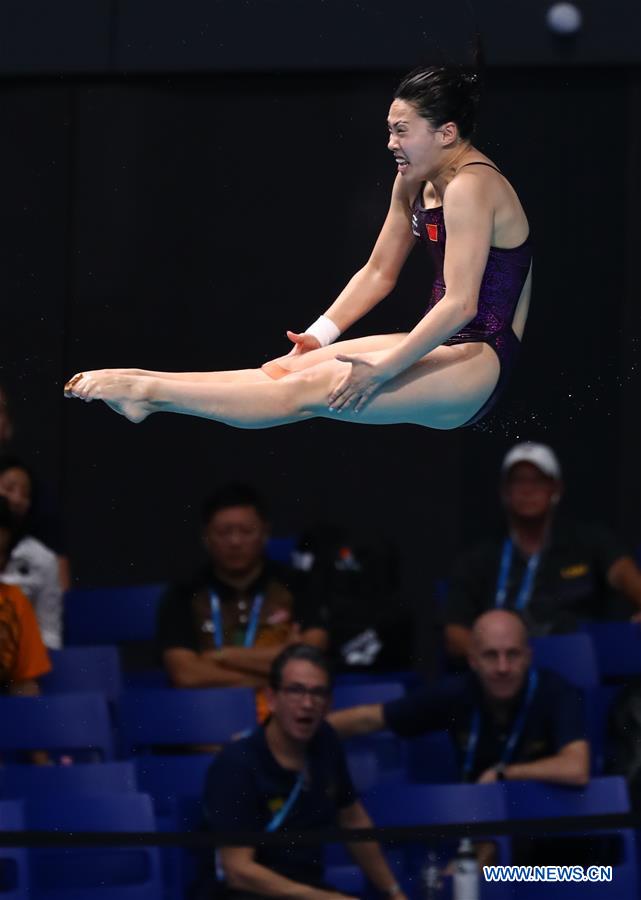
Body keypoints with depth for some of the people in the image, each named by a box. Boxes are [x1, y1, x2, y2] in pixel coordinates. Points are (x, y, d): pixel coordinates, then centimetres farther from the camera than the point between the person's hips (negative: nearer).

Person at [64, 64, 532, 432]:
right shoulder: (415, 181, 11)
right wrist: (320, 336, 3)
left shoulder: (470, 186, -19)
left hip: (479, 360, -9)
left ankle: (146, 391, -26)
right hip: (443, 346, 9)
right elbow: (379, 272, 16)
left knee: (312, 388, -20)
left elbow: (460, 304, -26)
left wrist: (381, 370, -25)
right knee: (284, 369, -5)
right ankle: (142, 383, -13)